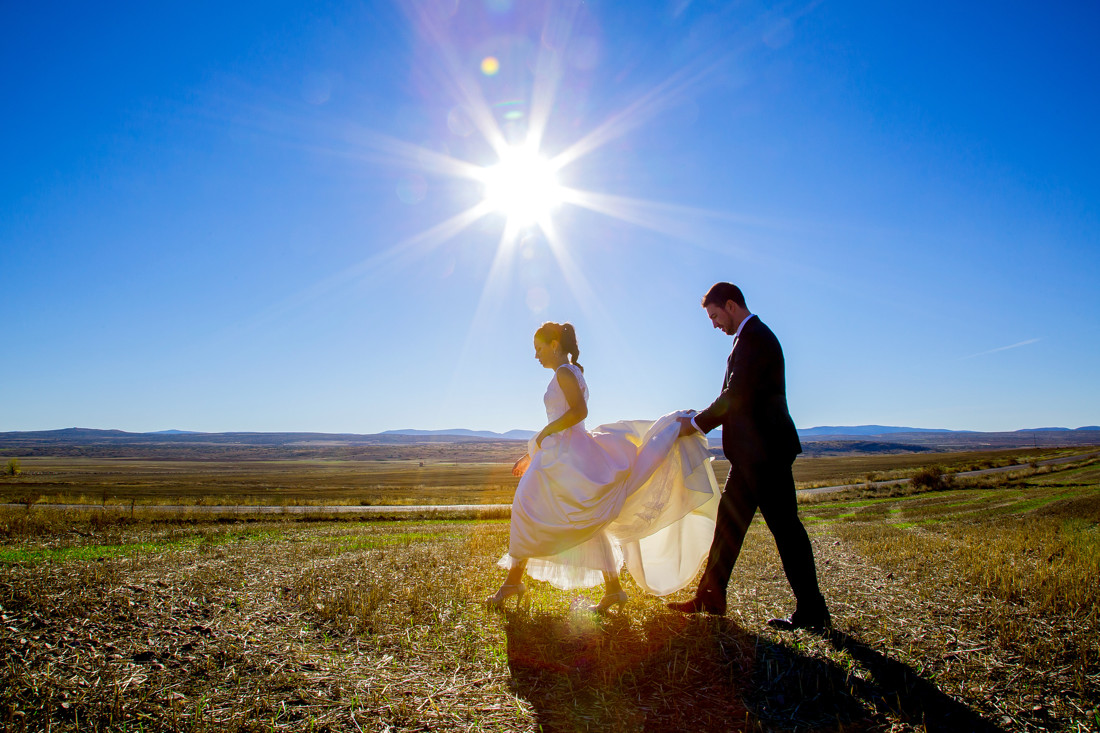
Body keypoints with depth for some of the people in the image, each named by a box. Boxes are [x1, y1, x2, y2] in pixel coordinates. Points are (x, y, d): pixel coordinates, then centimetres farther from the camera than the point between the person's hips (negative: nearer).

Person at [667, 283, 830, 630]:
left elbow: (736, 396, -20)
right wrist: (702, 420, 10)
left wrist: (697, 423, -9)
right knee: (730, 520, 12)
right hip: (754, 451, 11)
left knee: (784, 526, -2)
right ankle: (710, 598, 21)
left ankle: (811, 611, 9)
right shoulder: (752, 336, 18)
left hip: (764, 450, -11)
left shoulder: (754, 337, -14)